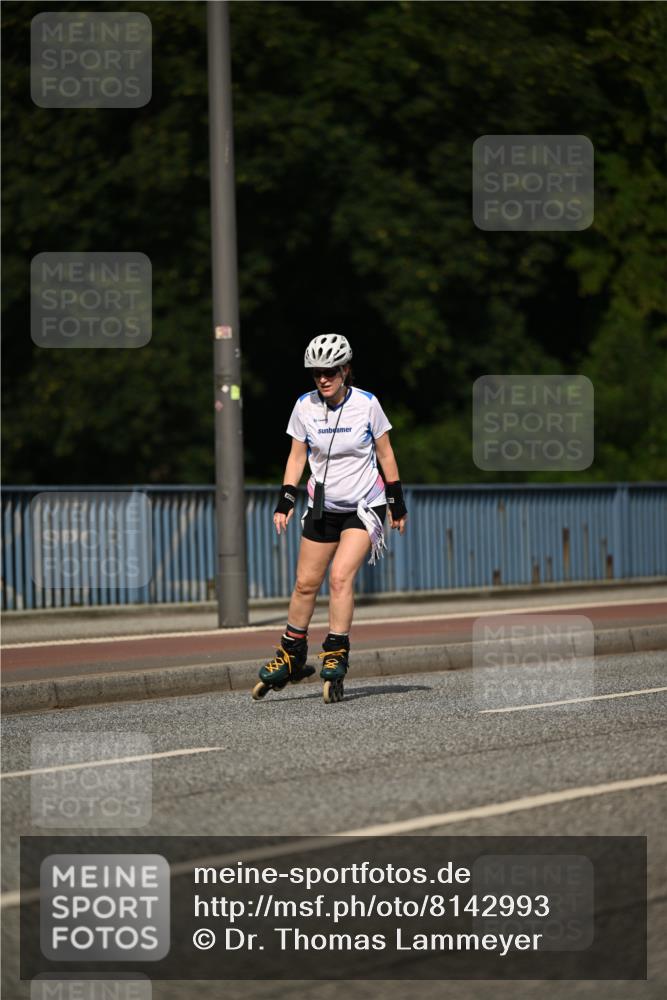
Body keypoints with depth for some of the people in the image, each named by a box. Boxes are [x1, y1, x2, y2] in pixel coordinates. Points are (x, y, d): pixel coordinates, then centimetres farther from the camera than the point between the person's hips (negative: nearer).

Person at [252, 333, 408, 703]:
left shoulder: (366, 404, -11)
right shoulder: (305, 406, -5)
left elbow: (385, 454, -1)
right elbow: (297, 456, 4)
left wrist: (397, 505, 2)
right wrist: (285, 501, -5)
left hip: (364, 506, -3)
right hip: (323, 506, 3)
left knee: (340, 576, -19)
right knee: (305, 583, 6)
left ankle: (336, 657, -14)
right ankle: (291, 657, 22)